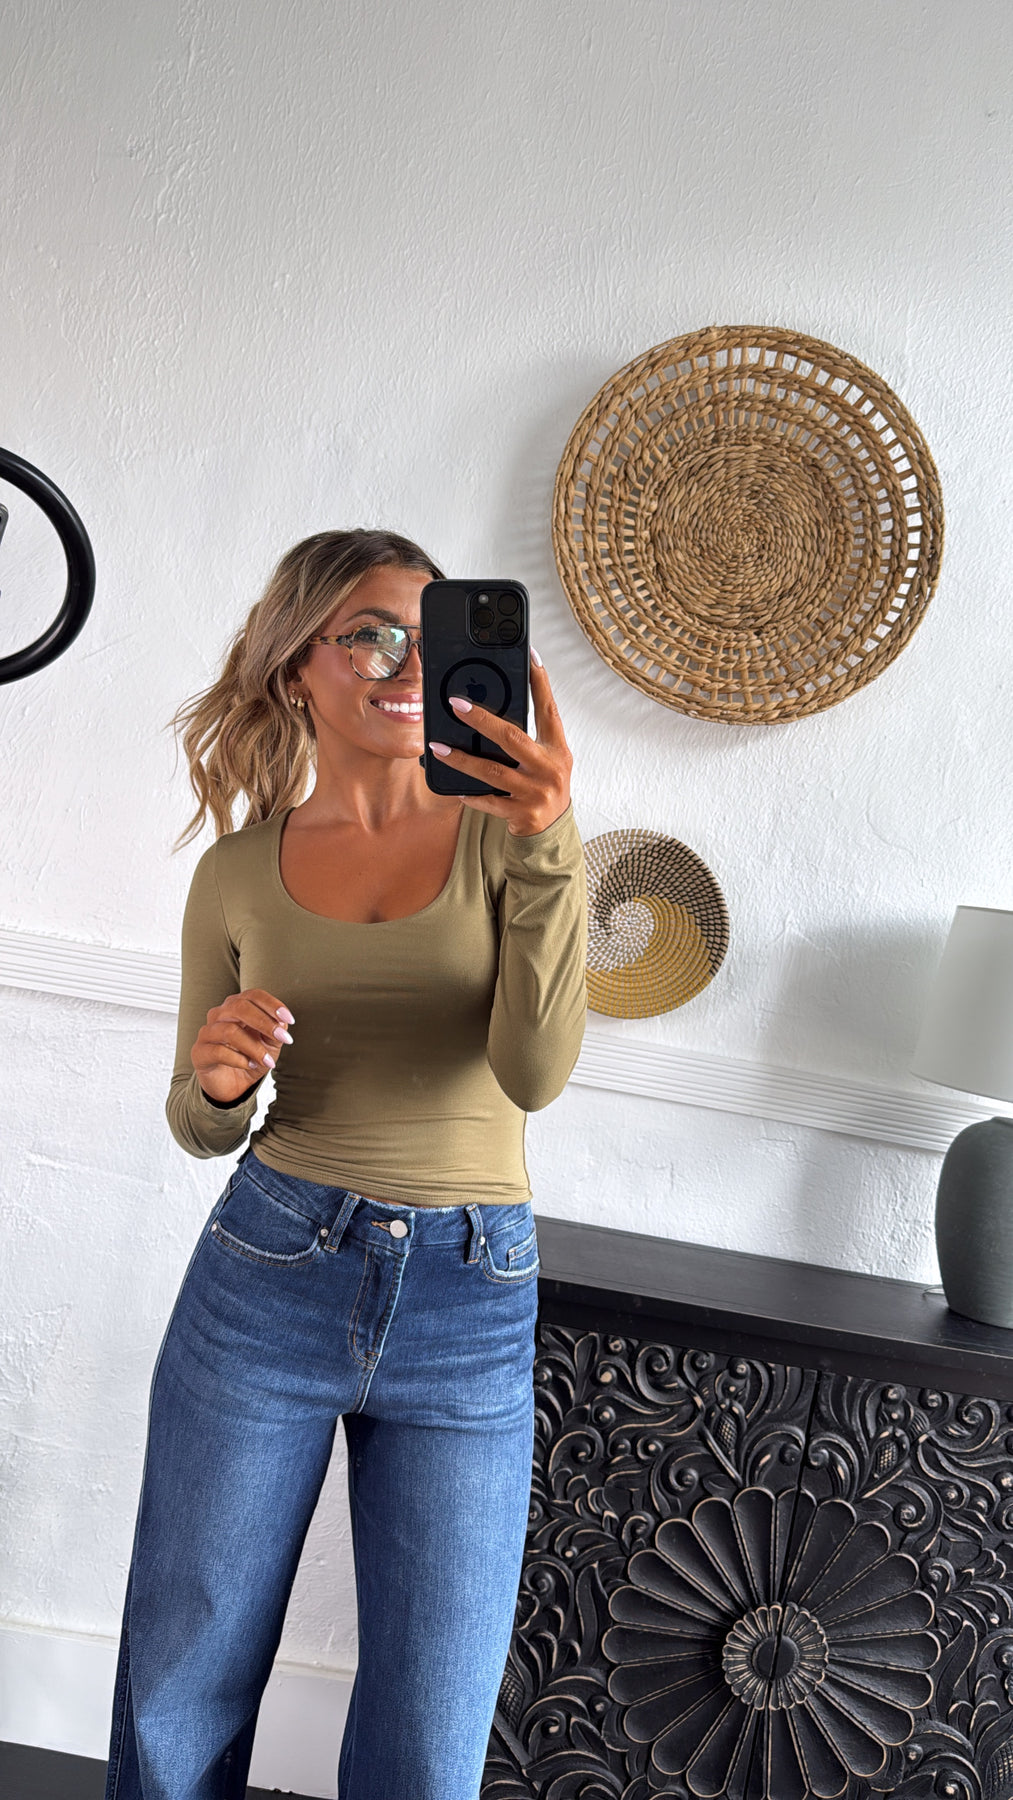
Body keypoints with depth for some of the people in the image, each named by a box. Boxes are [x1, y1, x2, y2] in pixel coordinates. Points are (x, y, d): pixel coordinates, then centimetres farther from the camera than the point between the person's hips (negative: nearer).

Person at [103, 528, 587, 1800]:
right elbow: (204, 1130, 11)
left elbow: (534, 1071, -16)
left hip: (470, 1308, -1)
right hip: (266, 1279, 1)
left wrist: (549, 846, -28)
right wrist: (215, 1081, -13)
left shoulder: (500, 836, -1)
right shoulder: (239, 870, 4)